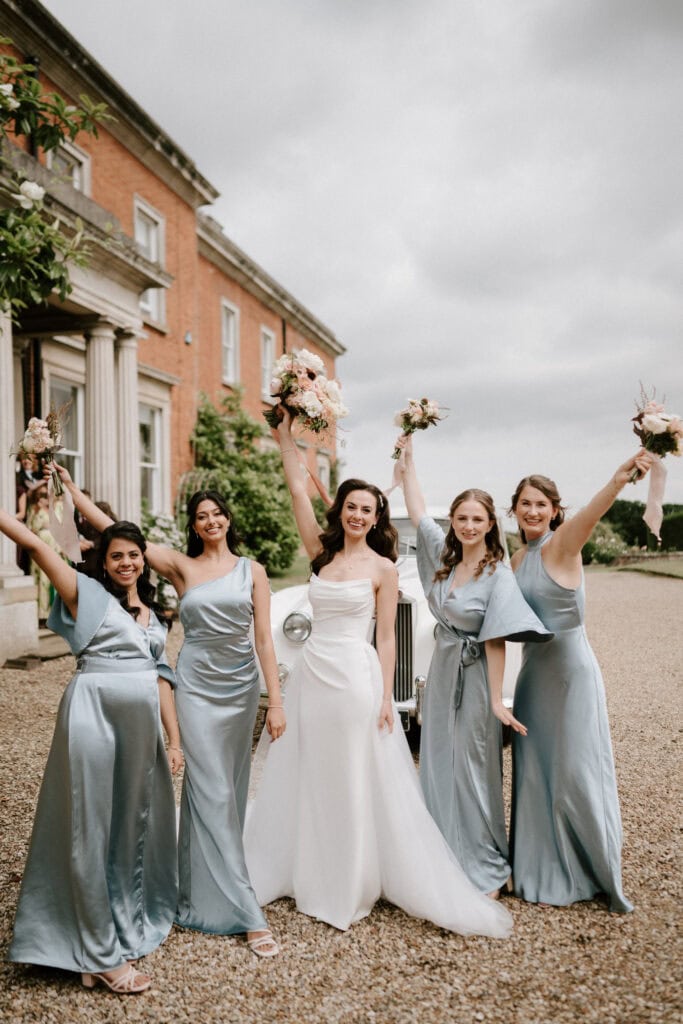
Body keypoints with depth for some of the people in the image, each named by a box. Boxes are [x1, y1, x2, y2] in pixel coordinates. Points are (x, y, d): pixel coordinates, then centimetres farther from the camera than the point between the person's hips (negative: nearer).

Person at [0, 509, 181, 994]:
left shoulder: (152, 615, 16)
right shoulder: (88, 594, 1)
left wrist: (175, 738, 12)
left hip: (143, 721, 6)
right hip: (94, 714, -6)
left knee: (133, 825, 15)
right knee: (91, 827, 2)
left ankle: (125, 929, 32)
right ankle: (101, 955, 14)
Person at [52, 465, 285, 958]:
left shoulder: (252, 570, 3)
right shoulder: (181, 566, 0)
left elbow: (264, 638, 0)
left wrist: (276, 701, -4)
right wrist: (71, 486, -6)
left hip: (242, 686, 2)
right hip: (197, 685, -2)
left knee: (231, 789, 11)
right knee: (212, 792, -4)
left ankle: (214, 886, 31)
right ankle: (246, 912, 2)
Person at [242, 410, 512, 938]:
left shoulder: (383, 568, -4)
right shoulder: (323, 554, 6)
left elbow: (386, 639, -4)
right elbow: (298, 490, 4)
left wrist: (386, 697, -9)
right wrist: (285, 431, 1)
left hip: (355, 677, -5)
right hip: (311, 672, 5)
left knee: (358, 785, 4)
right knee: (305, 780, 13)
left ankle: (355, 886, 20)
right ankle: (312, 876, 31)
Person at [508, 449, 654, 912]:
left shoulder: (563, 544, -13)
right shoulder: (518, 558, 8)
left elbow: (593, 511, -35)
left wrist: (621, 478, -54)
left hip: (572, 669, -7)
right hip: (533, 671, 7)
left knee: (578, 773, 1)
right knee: (535, 772, 13)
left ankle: (604, 877, 21)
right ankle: (546, 872, 30)